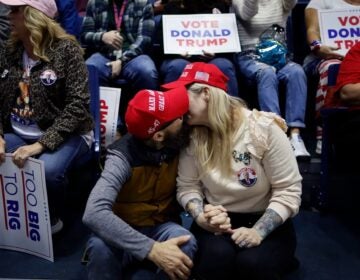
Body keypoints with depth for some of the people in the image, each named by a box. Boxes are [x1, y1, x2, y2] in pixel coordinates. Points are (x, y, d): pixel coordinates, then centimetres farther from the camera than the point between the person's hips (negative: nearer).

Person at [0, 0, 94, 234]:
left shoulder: (66, 49, -10)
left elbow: (78, 104, -17)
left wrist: (41, 144, -25)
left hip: (66, 135, -5)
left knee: (48, 170, -34)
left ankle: (51, 219, -3)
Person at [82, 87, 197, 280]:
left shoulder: (180, 144, -13)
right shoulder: (123, 156, -25)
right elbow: (94, 214, -38)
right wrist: (152, 249, -45)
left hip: (161, 227, 3)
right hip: (125, 230, -2)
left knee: (186, 243, -31)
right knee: (100, 247, -36)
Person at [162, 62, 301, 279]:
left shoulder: (264, 128, -16)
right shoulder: (192, 135, -3)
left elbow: (288, 191, -13)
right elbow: (188, 186, -1)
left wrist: (258, 232, -25)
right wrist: (201, 217, -22)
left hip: (266, 222, -1)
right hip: (217, 221, 2)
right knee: (216, 256, -32)